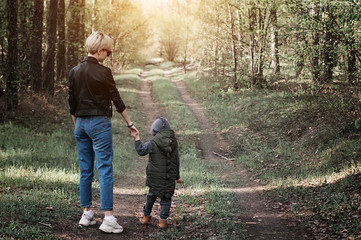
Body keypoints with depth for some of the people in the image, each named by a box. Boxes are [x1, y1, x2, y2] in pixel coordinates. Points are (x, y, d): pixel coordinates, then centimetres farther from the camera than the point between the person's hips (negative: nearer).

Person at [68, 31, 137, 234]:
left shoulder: (75, 72, 6)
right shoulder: (103, 72, -11)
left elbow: (72, 102, 11)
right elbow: (116, 99, -6)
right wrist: (129, 123, 4)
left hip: (81, 124, 6)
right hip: (100, 123, -6)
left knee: (85, 170, 12)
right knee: (105, 171, -5)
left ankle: (86, 214, 16)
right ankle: (108, 218, -7)